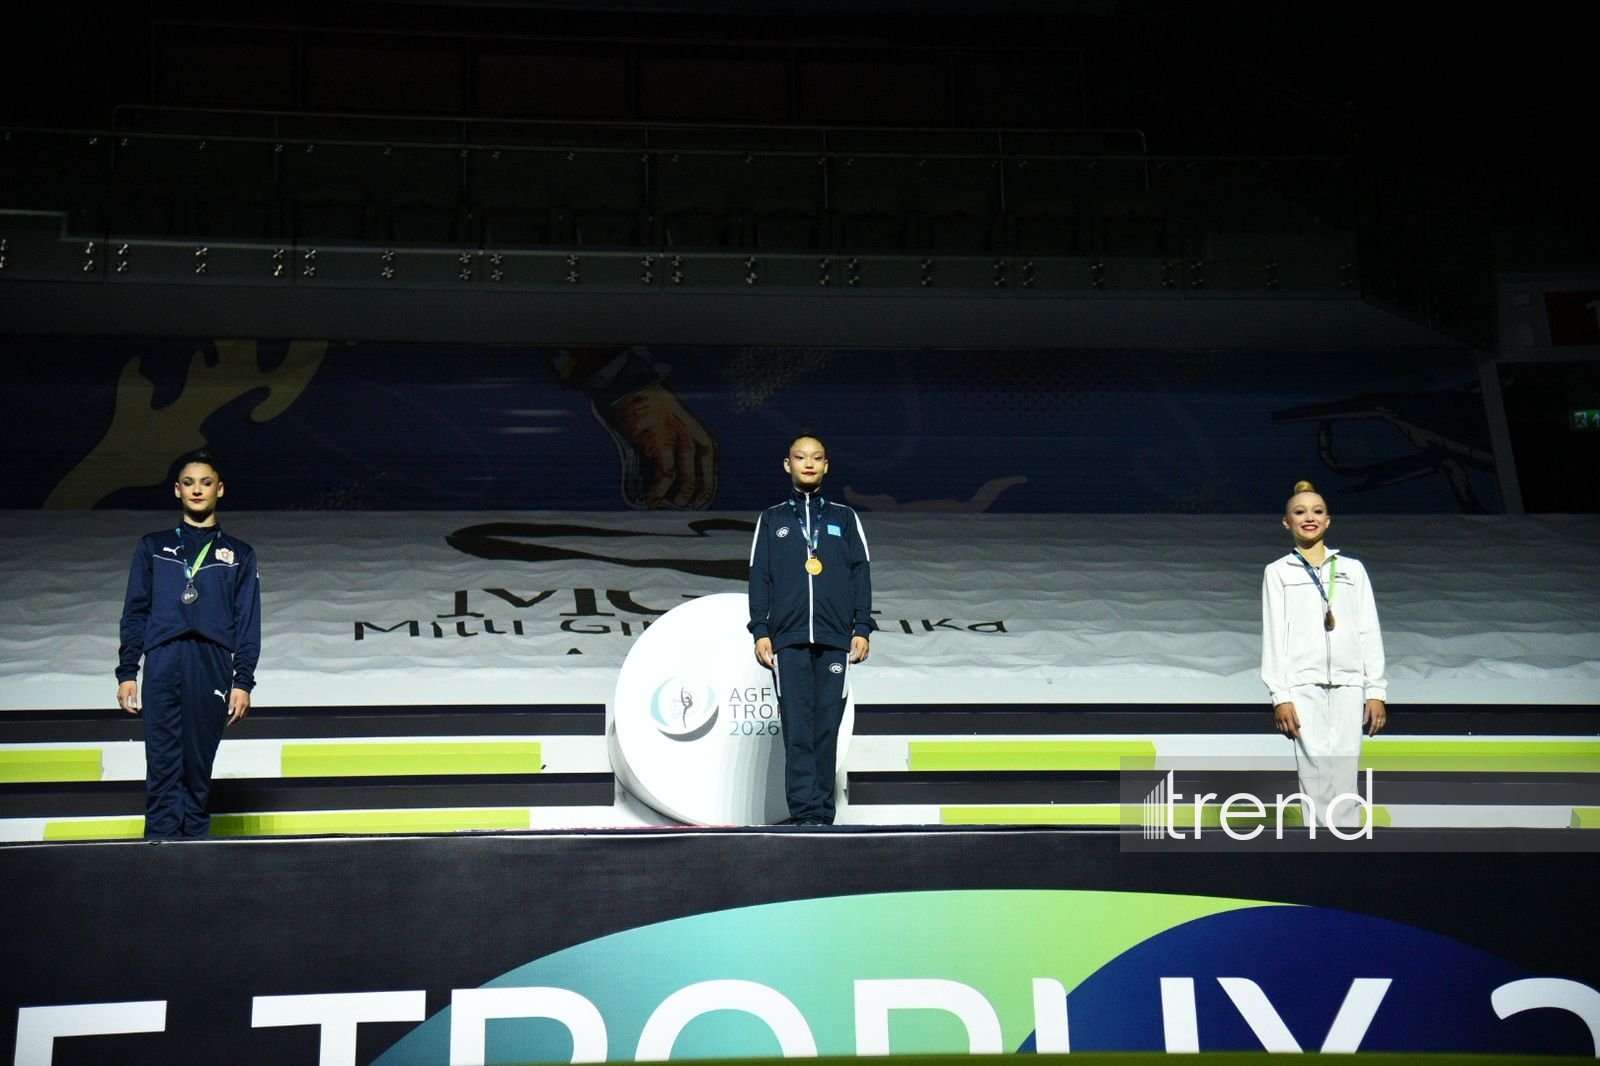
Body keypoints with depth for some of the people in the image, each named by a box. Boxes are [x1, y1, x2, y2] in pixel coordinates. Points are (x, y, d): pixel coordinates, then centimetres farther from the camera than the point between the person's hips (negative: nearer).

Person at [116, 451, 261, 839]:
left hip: (213, 666, 0)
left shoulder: (239, 554, 15)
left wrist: (243, 681, 0)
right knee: (162, 766, -7)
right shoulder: (153, 546, 17)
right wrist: (126, 673, 3)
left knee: (199, 766, -1)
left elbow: (248, 622, 10)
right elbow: (135, 613, 13)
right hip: (162, 665, 0)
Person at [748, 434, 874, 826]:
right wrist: (761, 632, 0)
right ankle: (805, 810, -13)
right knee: (797, 728, -9)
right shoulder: (771, 519, 16)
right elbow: (759, 577, 11)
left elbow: (861, 574, 12)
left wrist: (862, 628, 1)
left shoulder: (844, 518, 16)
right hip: (788, 639, 0)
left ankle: (822, 812, 0)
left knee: (827, 727, -2)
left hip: (835, 639, 0)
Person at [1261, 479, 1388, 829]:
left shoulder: (1352, 569, 15)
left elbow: (1370, 632, 11)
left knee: (1345, 778, -2)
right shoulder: (1278, 572, 9)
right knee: (1316, 779, -8)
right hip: (1303, 685, -2)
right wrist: (1280, 695, -7)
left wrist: (1377, 690, 2)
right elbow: (1273, 635, 3)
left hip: (1348, 685, 2)